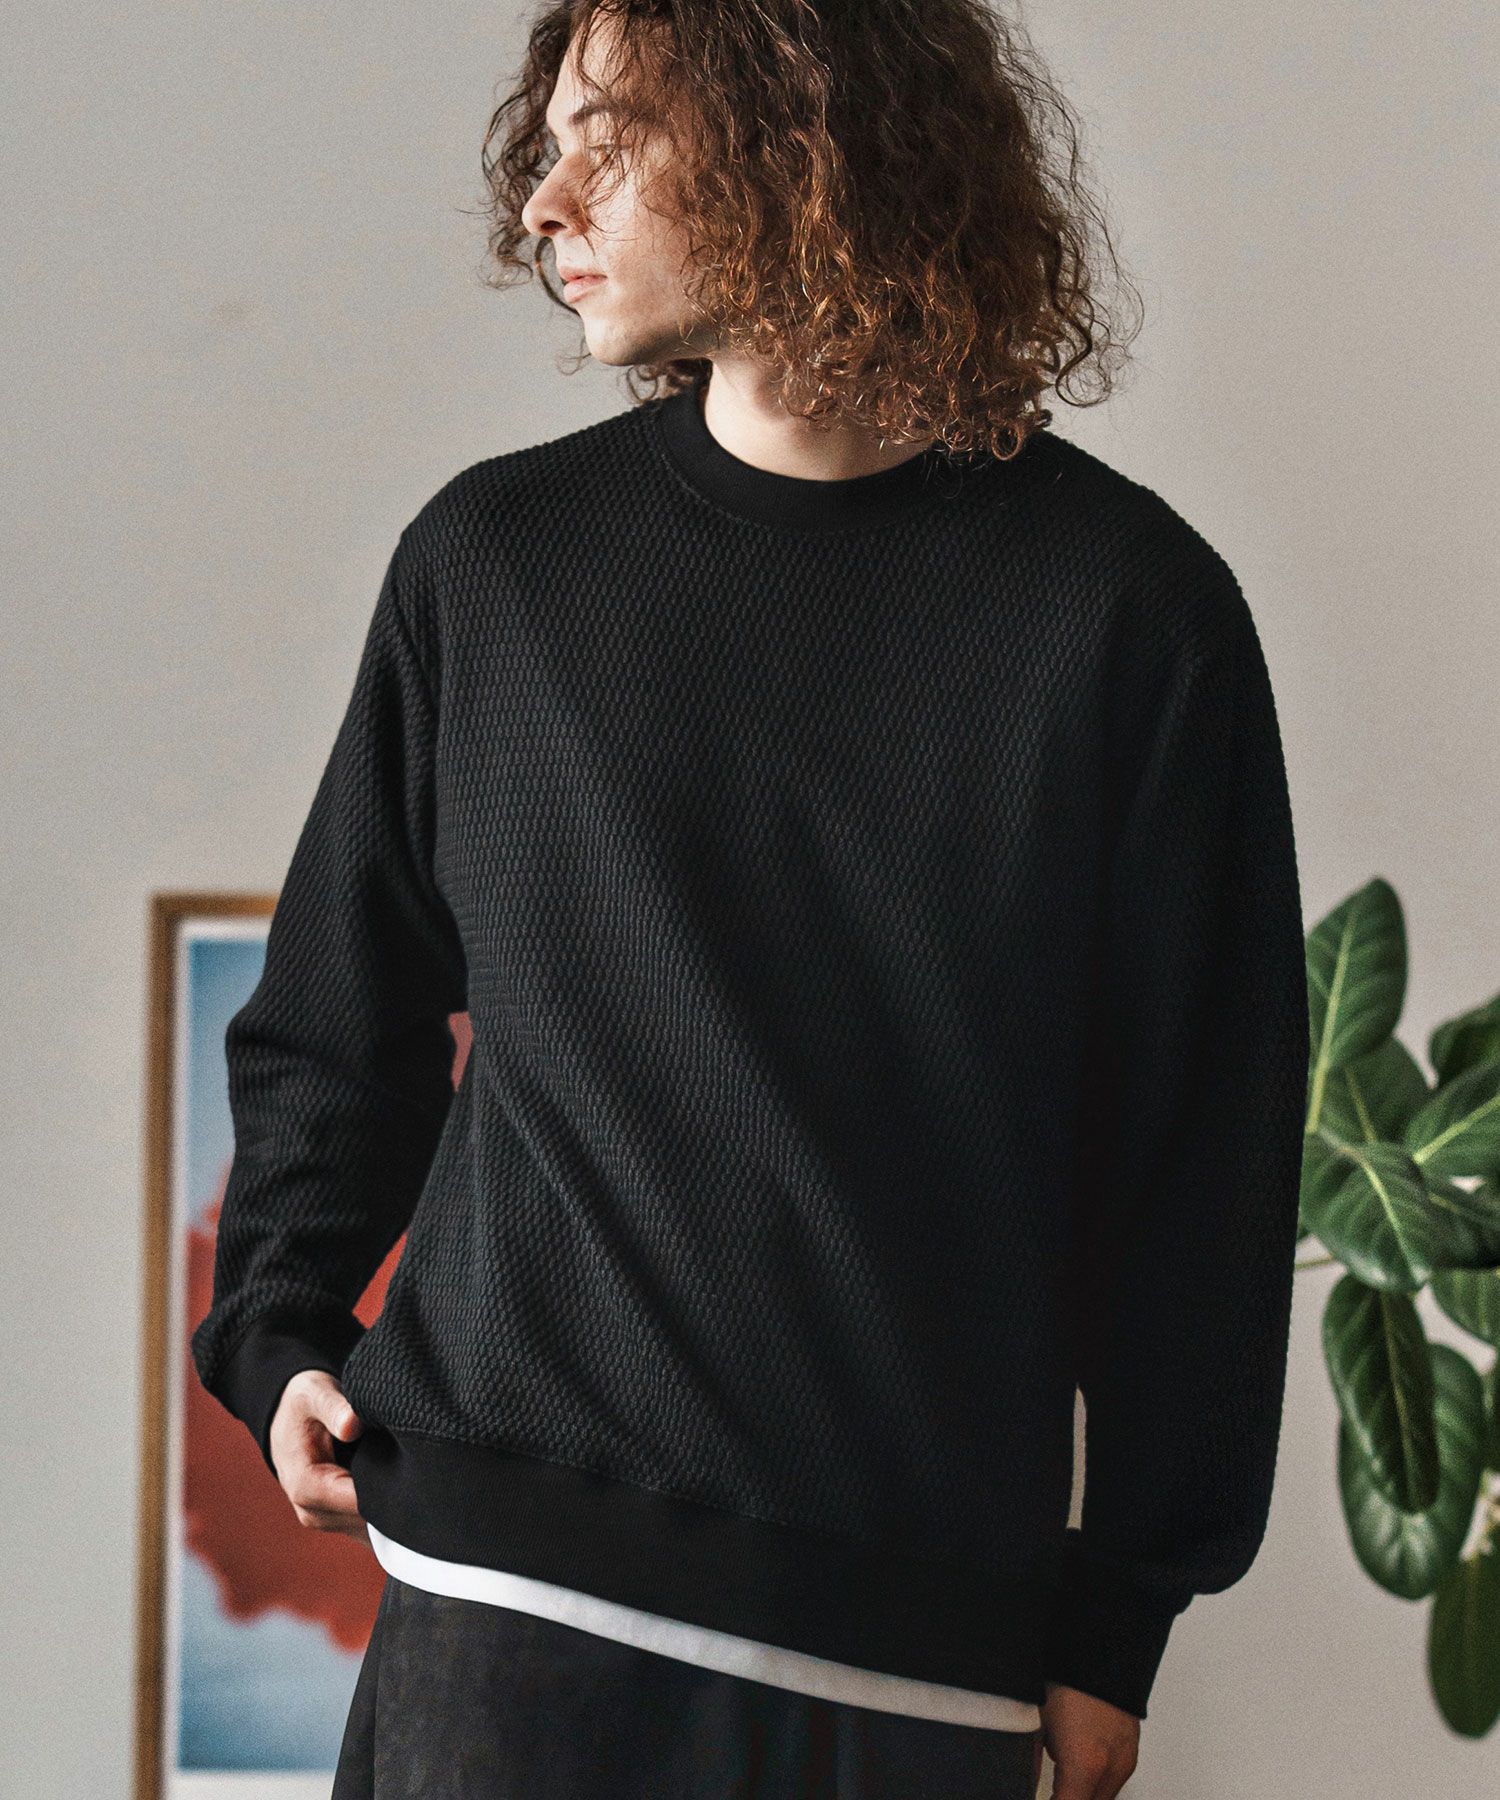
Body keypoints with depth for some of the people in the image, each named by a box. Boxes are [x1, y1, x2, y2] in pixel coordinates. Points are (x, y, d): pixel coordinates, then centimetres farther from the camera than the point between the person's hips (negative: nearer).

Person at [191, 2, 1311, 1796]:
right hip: (508, 1591, 1)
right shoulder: (491, 556, 7)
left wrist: (1122, 1619, 3)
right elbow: (328, 1021, 18)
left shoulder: (1127, 603, 1)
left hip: (921, 1636, -1)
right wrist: (280, 1336, 3)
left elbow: (1204, 1157, 3)